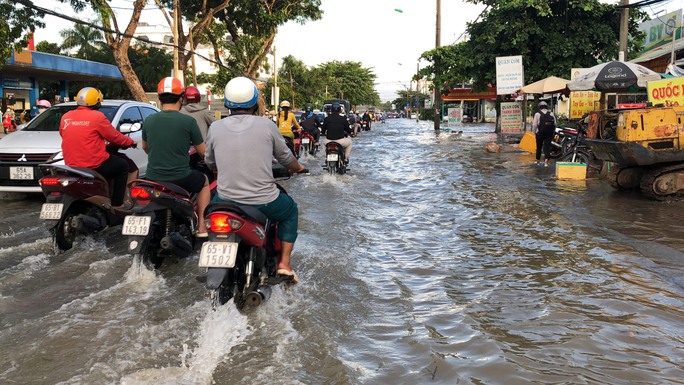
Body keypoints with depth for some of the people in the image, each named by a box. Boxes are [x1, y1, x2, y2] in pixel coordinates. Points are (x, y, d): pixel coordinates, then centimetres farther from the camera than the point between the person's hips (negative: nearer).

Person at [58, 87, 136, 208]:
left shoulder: (65, 117, 6)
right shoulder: (97, 117, -10)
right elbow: (115, 136, -3)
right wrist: (130, 142, 16)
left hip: (71, 165, 6)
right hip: (95, 165, -6)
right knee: (123, 165, 16)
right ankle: (117, 204, 11)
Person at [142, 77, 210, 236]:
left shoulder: (149, 120, 1)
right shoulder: (188, 121, -11)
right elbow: (203, 152, -1)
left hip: (153, 178, 3)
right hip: (181, 178, -3)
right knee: (205, 181, 27)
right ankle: (201, 226, 19)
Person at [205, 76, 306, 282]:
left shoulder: (215, 128, 0)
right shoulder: (266, 125, -5)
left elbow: (210, 162, 15)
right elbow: (285, 157, 8)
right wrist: (298, 168, 31)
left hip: (227, 201, 2)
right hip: (264, 202, -2)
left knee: (214, 202, 37)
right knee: (291, 210, 29)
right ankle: (284, 262, 19)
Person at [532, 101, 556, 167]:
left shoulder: (537, 114, -3)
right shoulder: (551, 114, 5)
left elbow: (534, 125, -6)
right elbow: (555, 124, 4)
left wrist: (534, 133, 4)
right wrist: (553, 132, 13)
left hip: (540, 134, -1)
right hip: (549, 134, 1)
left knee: (539, 147, 12)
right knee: (547, 147, -1)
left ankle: (537, 161, 25)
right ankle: (546, 161, -17)